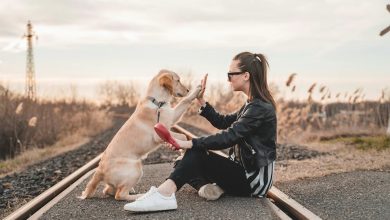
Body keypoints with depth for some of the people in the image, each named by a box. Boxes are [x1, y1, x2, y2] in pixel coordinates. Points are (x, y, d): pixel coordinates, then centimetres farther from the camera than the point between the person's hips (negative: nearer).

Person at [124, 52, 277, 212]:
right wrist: (201, 100, 7)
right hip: (244, 170, 9)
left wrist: (189, 143, -30)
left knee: (197, 153, -23)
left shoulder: (261, 108, -17)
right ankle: (208, 186, -24)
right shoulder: (253, 105, 14)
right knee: (184, 164, 1)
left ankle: (164, 193, -38)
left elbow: (229, 136, -27)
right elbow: (222, 122, 18)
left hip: (254, 180, -9)